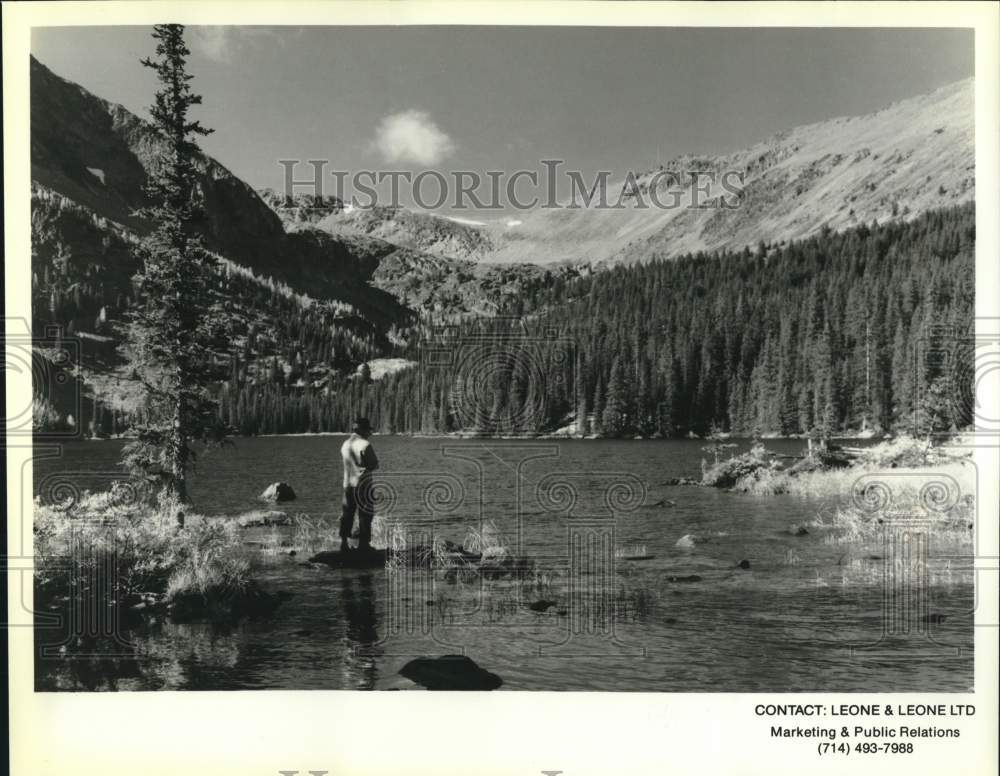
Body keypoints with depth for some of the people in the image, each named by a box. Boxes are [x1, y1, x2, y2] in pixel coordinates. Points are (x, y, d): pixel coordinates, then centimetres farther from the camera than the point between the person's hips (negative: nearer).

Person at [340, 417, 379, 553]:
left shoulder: (345, 444, 7)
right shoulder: (365, 445, -15)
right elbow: (374, 465, -12)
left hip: (347, 484, 6)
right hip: (363, 484, -6)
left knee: (347, 513, 12)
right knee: (365, 515, 3)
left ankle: (343, 542, 10)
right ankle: (363, 544, 5)